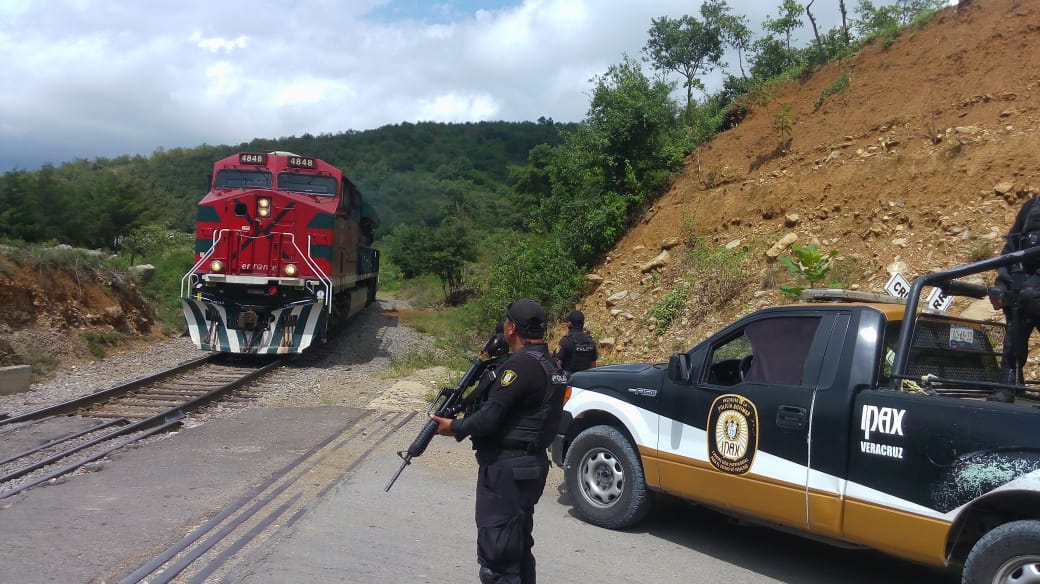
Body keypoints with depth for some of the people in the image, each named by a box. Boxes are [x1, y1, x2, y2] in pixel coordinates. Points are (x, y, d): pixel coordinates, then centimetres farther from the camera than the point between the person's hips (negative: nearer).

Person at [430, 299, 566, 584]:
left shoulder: (521, 364, -19)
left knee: (496, 552, -4)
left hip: (506, 468, -10)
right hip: (531, 464, 10)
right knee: (518, 545, 21)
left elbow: (490, 417, -22)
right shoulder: (548, 364, 11)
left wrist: (454, 428, -7)